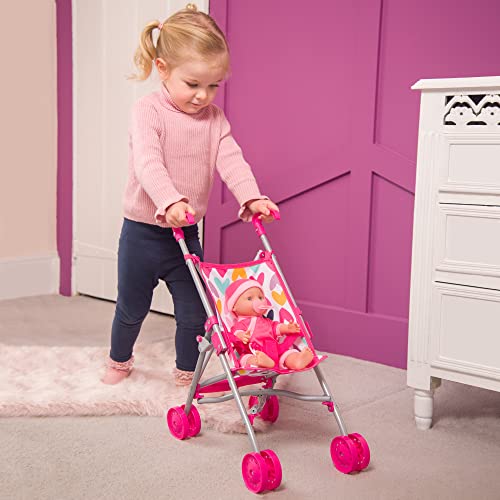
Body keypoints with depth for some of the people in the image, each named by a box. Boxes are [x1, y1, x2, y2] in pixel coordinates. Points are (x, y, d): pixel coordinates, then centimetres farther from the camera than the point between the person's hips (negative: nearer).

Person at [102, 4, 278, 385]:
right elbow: (148, 162, -30)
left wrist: (252, 197, -28)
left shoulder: (214, 118, 1)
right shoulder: (148, 112, -15)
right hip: (143, 231, -3)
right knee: (132, 308, 16)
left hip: (187, 232, 3)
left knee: (193, 312, 7)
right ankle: (120, 360, 43)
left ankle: (186, 373, 30)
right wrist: (170, 201, -46)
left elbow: (231, 160, -10)